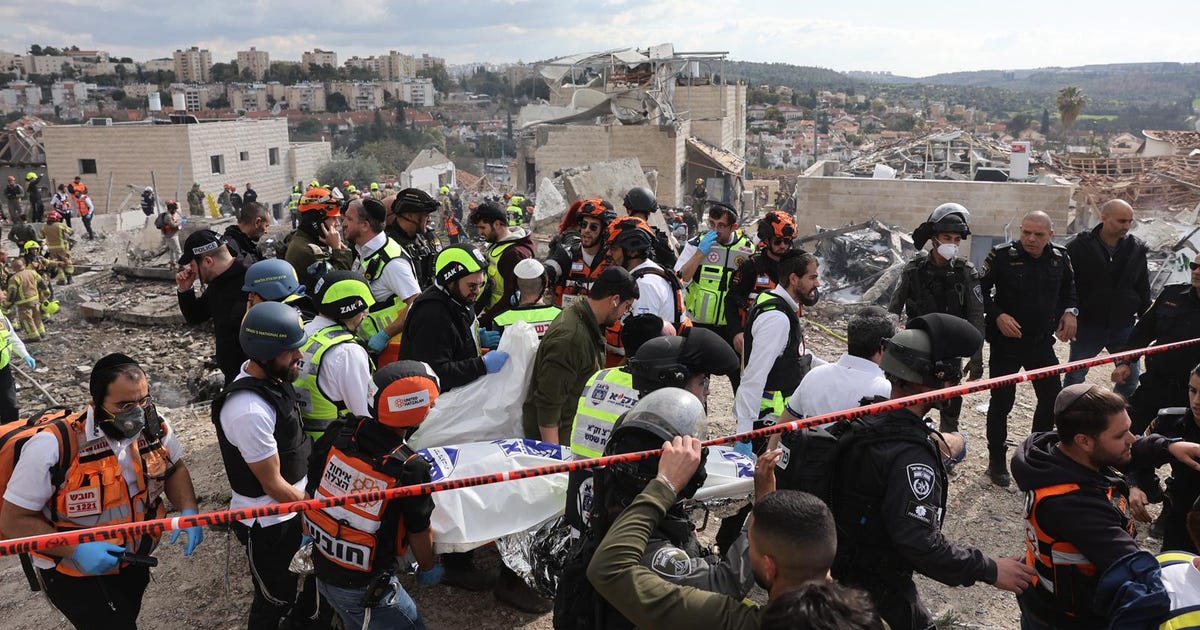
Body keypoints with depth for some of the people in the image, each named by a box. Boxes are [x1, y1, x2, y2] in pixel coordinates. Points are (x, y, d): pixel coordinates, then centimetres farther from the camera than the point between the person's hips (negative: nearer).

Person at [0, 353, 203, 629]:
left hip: (134, 561, 6)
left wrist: (188, 510, -15)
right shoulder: (54, 447, -30)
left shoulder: (154, 427, -15)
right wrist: (76, 549, -33)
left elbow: (174, 468, 3)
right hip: (74, 574, -5)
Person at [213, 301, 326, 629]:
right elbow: (273, 485, -23)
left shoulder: (270, 376, -6)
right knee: (274, 601, 14)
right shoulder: (249, 411, -33)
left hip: (293, 506, 8)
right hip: (268, 523, -8)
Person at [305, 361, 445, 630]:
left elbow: (311, 491, 1)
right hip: (365, 591, -6)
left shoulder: (336, 433, -15)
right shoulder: (411, 469, -28)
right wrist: (428, 568, 10)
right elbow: (419, 534, -12)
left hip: (321, 570, 6)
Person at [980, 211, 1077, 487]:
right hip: (1006, 342, -4)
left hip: (1042, 341, 5)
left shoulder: (1060, 258, 1)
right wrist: (997, 315, -20)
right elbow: (981, 289, -8)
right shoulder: (1002, 255, -13)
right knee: (1002, 401, 1)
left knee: (1052, 397, 9)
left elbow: (1069, 288, 18)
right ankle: (997, 460, 16)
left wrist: (1070, 311, 1)